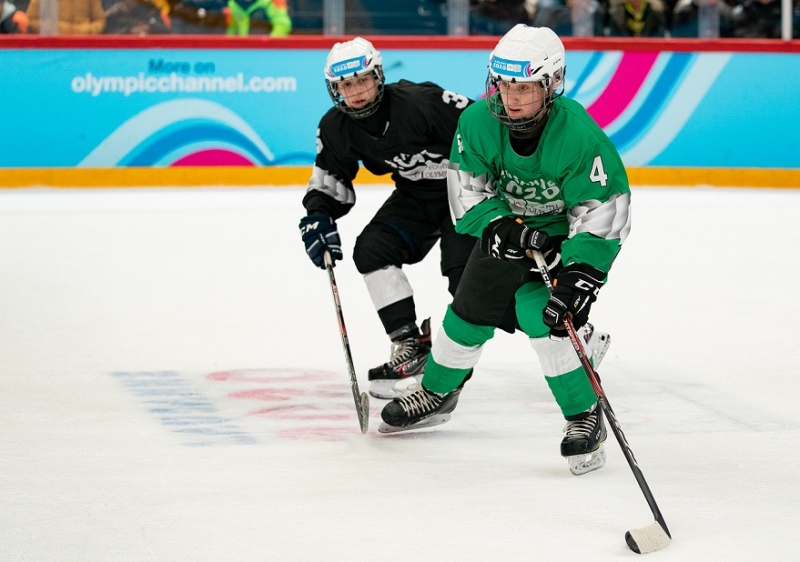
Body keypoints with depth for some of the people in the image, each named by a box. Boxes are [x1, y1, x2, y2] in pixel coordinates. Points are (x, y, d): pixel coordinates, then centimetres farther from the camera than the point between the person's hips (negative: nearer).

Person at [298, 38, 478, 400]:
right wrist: (318, 217, -13)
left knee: (464, 270, -20)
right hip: (415, 193, 7)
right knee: (372, 249, -10)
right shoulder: (336, 128, -9)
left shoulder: (422, 102, -30)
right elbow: (331, 178, 6)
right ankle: (409, 343, -3)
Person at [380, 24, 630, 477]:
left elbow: (600, 217, -31)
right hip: (506, 225, 5)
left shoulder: (580, 136, -34)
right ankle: (437, 395, 39)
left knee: (543, 314, -24)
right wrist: (505, 229, -30)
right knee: (470, 311, 12)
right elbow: (469, 194, -12)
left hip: (566, 235, -5)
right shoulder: (479, 123, -21)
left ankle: (586, 418, -11)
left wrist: (579, 279, -40)